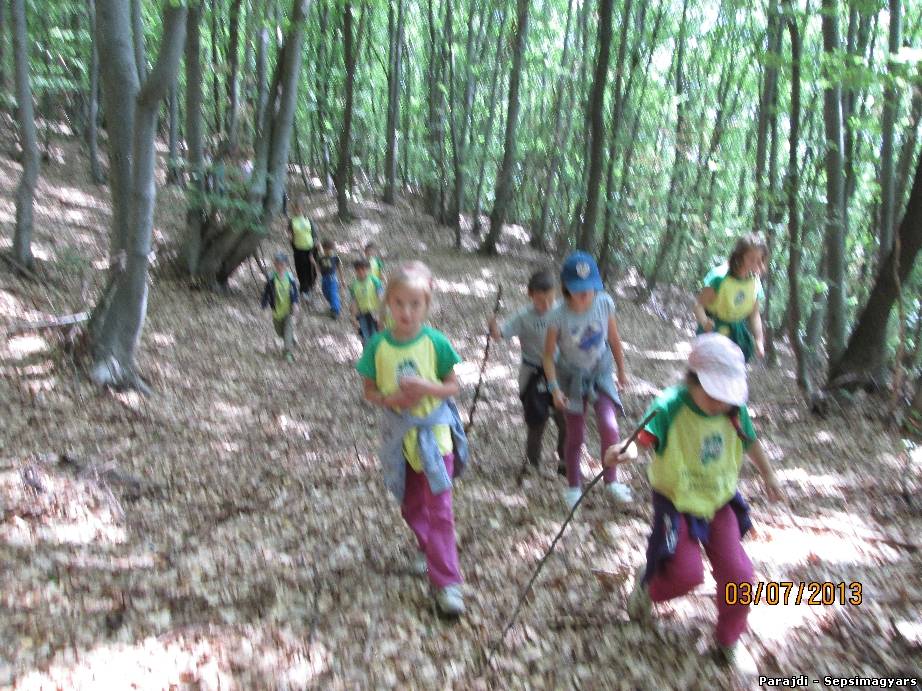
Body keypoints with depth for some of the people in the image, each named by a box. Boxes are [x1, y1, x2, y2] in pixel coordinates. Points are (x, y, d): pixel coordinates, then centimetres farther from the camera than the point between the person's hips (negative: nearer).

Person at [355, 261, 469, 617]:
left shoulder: (436, 342, -12)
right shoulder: (378, 344, -8)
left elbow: (454, 386, -5)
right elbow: (369, 390, -1)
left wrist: (427, 387, -24)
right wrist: (391, 399, -22)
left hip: (434, 434, -3)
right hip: (398, 436, 3)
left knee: (439, 508, -5)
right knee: (411, 505, 20)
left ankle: (447, 581, 1)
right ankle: (426, 547, 47)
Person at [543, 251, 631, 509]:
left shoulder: (605, 303, -18)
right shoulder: (559, 316, -25)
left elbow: (614, 339, -2)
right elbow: (549, 355, -14)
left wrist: (622, 370, 7)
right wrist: (554, 388, -20)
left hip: (600, 372, 2)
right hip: (572, 377, -1)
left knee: (609, 426, -15)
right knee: (575, 436, 7)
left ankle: (611, 480, 8)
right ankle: (574, 486, 30)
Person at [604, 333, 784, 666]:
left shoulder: (735, 409, -13)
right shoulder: (669, 407, -27)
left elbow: (750, 442, 7)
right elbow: (643, 438, -42)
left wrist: (768, 477, 22)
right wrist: (627, 452, -66)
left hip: (720, 501, 4)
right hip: (677, 503, -4)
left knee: (738, 574, 0)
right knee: (686, 573, -11)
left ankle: (728, 638, 29)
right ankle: (648, 582, 27)